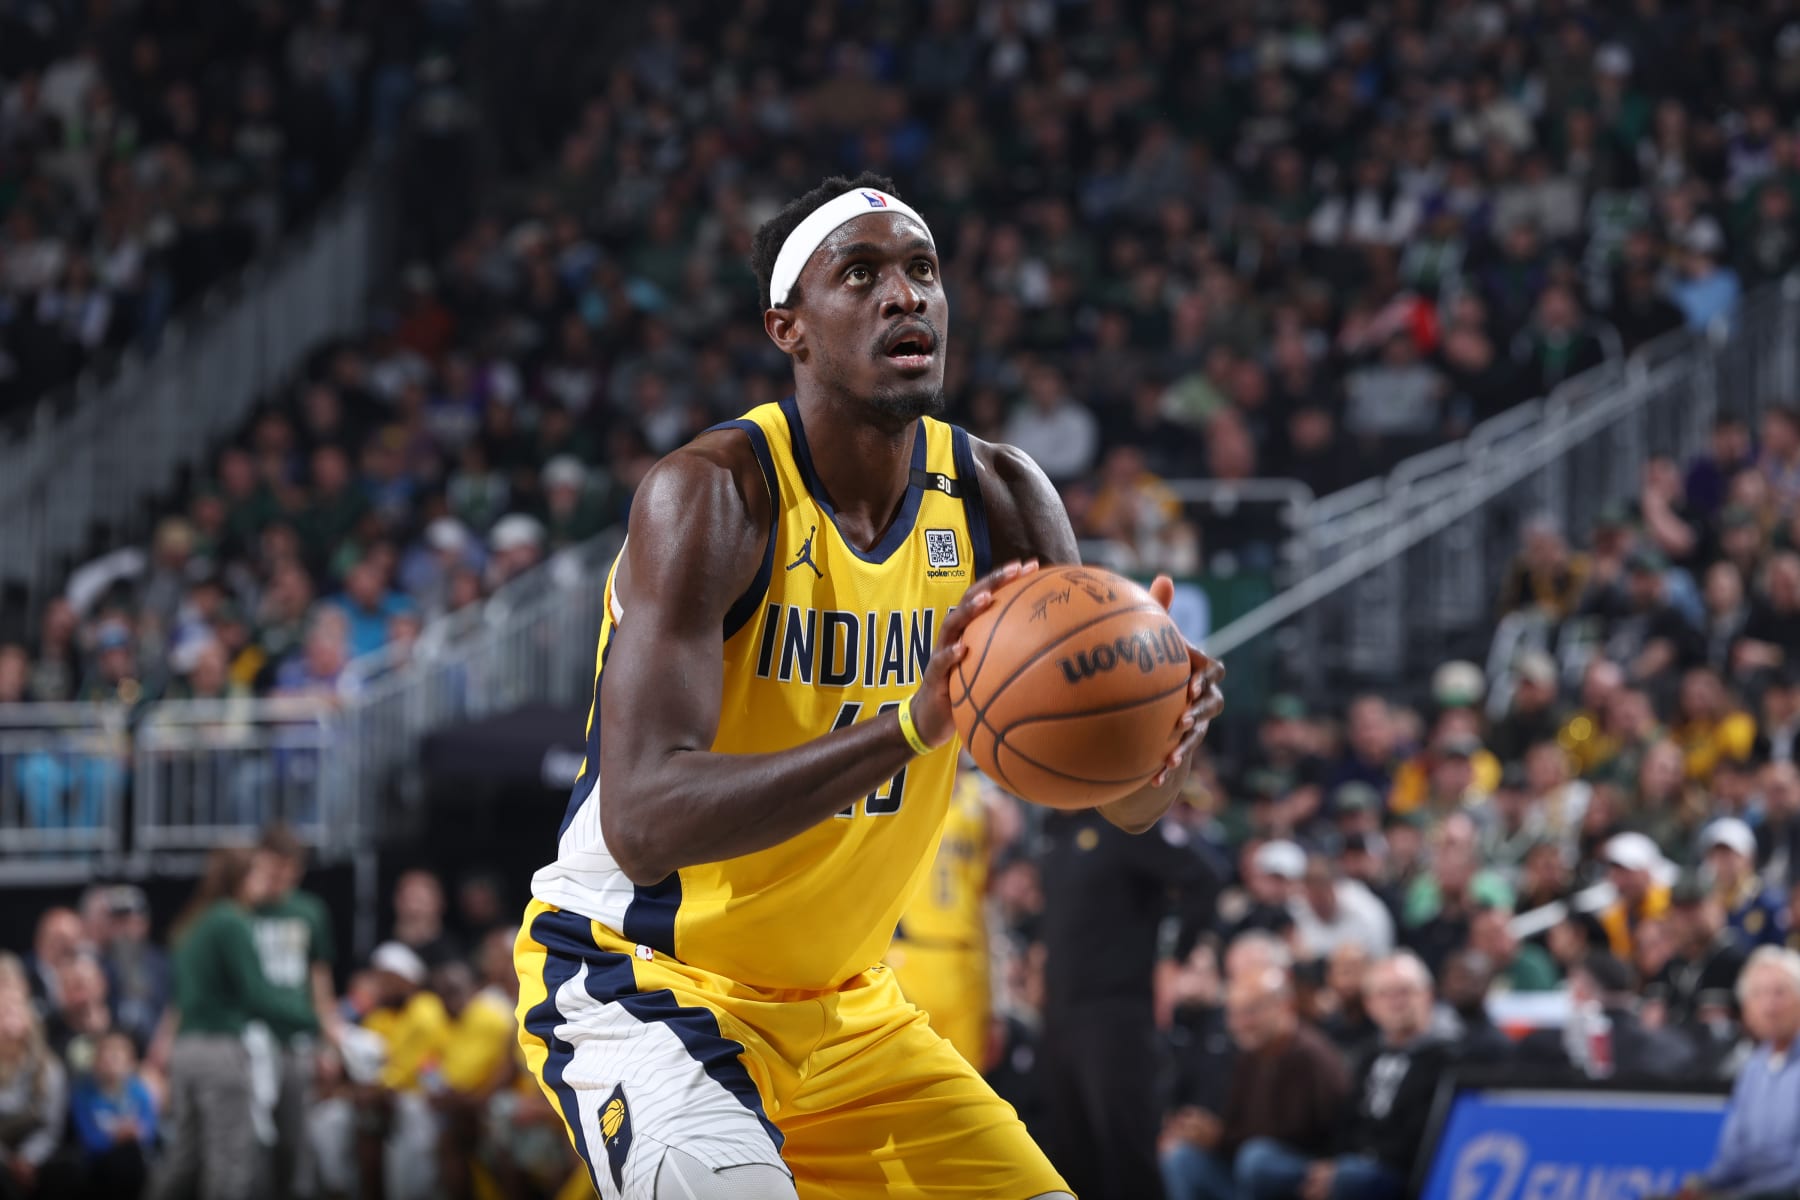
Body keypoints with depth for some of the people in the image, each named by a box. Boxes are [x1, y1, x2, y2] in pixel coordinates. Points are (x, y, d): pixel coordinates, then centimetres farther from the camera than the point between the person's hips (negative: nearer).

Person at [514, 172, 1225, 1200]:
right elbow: (641, 824, -33)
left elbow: (1126, 799, -3)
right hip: (634, 978, -7)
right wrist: (910, 726, -44)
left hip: (844, 1001, 7)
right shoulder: (712, 494, -22)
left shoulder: (1001, 501, -3)